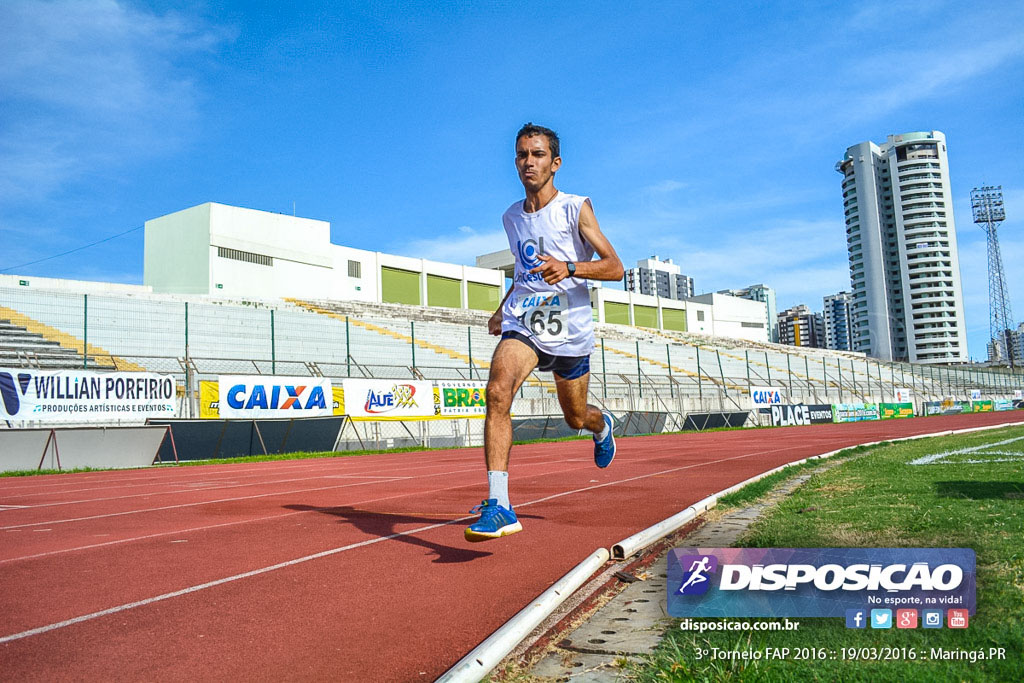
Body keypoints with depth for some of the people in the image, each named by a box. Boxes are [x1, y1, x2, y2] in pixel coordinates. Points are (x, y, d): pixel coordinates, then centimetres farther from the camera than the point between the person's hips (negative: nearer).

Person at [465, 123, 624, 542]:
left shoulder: (576, 209, -5)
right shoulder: (511, 217, 10)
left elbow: (615, 268, -10)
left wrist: (569, 268, -27)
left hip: (570, 331, -2)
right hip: (522, 323, 3)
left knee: (576, 417, 13)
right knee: (498, 390, -26)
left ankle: (602, 425, 54)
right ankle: (498, 505, -30)